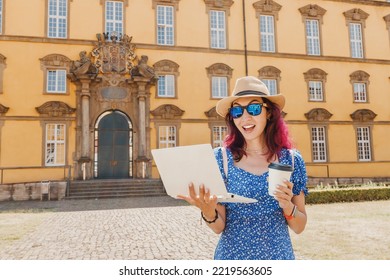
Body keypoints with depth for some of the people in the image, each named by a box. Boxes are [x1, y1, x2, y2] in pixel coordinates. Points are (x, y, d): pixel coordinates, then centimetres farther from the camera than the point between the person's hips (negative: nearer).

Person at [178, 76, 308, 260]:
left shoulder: (291, 159, -6)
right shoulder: (221, 157, -10)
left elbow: (299, 227, -1)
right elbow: (219, 227, -9)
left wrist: (288, 206, -20)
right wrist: (208, 212, -28)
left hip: (279, 256, 1)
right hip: (232, 257, -1)